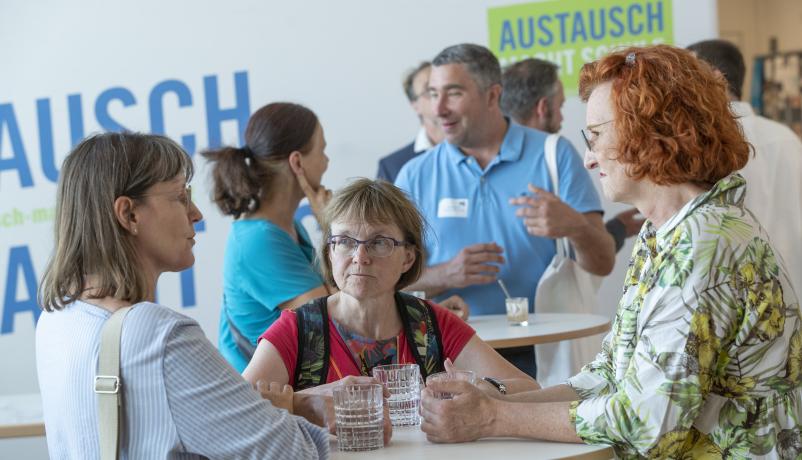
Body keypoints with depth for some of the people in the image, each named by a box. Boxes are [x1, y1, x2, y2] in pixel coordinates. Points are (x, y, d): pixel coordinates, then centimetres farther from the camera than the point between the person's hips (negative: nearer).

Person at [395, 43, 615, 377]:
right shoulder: (415, 176, 10)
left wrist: (574, 227, -19)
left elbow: (603, 265, 3)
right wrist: (444, 276, -14)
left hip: (540, 360, -1)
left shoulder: (554, 155, 6)